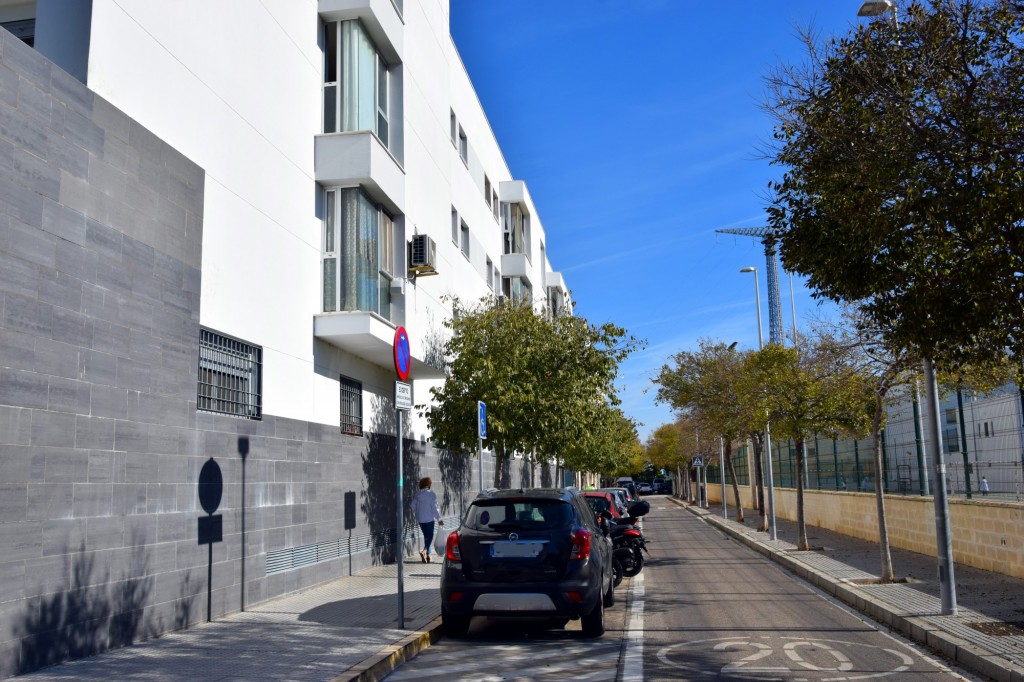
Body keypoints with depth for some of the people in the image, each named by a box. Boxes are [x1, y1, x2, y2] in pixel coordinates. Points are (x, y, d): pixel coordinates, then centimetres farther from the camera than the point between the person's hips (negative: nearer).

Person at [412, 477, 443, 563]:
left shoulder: (417, 494, 2)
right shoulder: (431, 494, -12)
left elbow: (413, 506, 7)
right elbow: (434, 507, -12)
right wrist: (439, 519, -7)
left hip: (420, 519, 5)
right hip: (429, 518, -5)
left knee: (426, 536, 17)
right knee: (430, 536, 2)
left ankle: (427, 555, 20)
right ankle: (424, 551, -21)